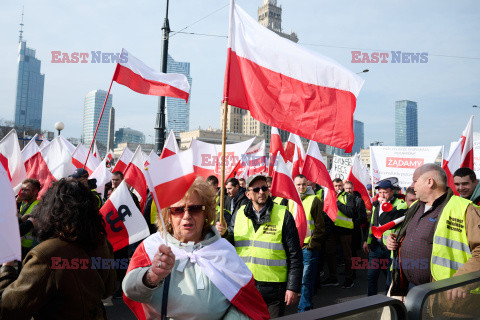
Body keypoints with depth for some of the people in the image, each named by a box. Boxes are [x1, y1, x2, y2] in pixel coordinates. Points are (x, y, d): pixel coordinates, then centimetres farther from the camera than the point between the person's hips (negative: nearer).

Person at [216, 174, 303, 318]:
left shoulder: (283, 215, -6)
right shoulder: (239, 214, 4)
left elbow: (294, 255, -6)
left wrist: (293, 287, -9)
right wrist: (224, 234, -10)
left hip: (273, 288, -3)